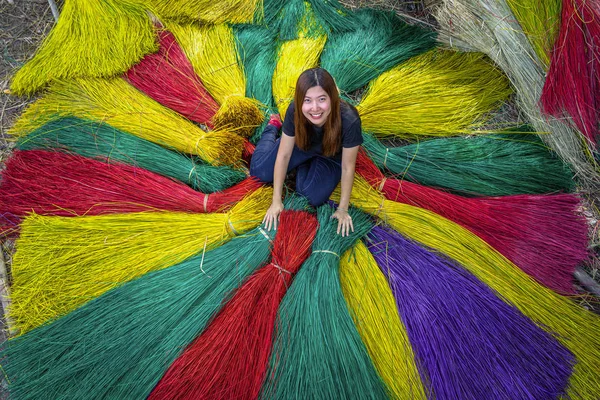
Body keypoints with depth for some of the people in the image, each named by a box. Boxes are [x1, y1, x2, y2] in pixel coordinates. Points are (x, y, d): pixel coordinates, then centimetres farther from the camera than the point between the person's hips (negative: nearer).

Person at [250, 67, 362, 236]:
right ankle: (273, 126, 25)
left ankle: (305, 163, 15)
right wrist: (276, 201, -16)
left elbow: (348, 167, -27)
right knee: (259, 171, -1)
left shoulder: (349, 121, -41)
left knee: (314, 198, -16)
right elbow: (283, 155, -23)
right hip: (303, 144, 1)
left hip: (332, 156, -1)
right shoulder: (294, 111, -34)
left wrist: (343, 209, -18)